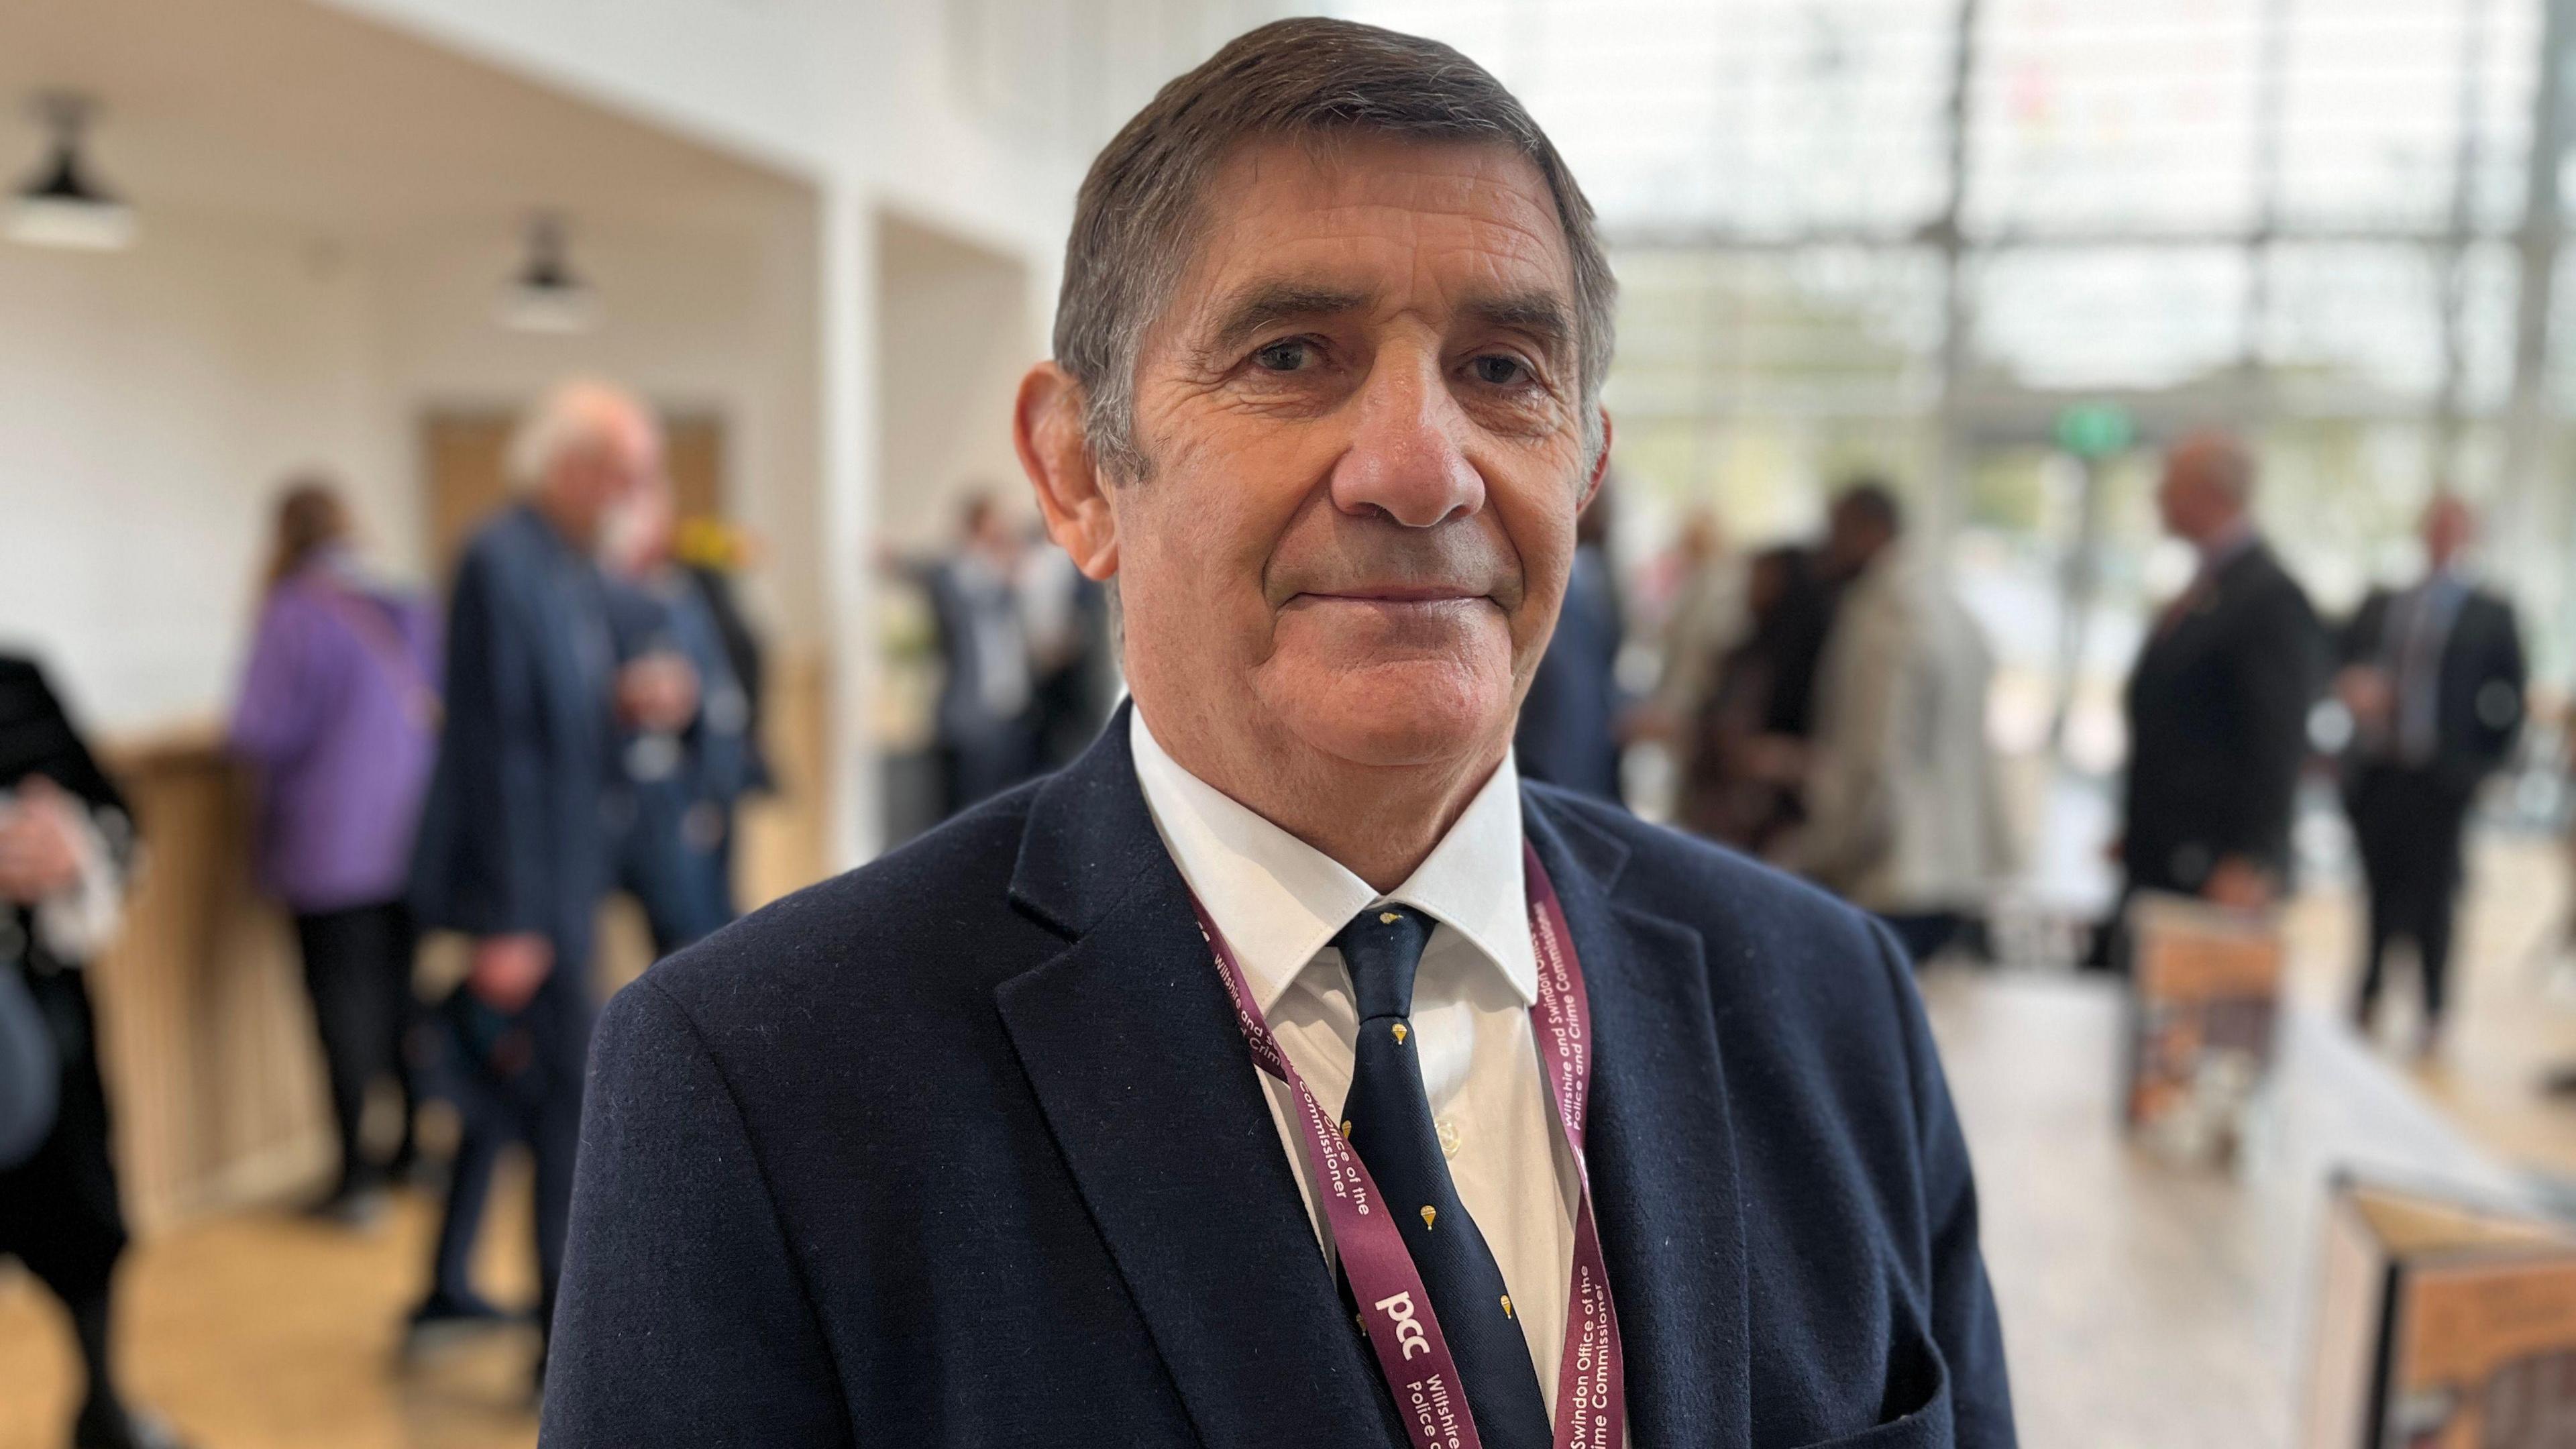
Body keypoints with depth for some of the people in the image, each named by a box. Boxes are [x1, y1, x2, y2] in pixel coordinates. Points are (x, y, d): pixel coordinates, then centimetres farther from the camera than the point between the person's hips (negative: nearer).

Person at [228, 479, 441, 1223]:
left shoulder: (294, 613, -12)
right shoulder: (409, 611, 6)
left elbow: (261, 734, -13)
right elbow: (436, 709, 16)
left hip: (330, 847, -6)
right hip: (410, 837, 6)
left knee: (344, 1002, -1)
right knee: (402, 988, 15)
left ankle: (358, 1175, 3)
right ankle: (418, 1142, 24)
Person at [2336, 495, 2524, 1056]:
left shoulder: (2491, 616, 3)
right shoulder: (2380, 604, 12)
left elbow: (2510, 699, 2)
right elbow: (2336, 659, 9)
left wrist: (2484, 763, -6)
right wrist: (2352, 685, -12)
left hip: (2439, 780, -2)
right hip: (2374, 773, 3)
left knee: (2433, 896, 2)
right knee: (2380, 891, 10)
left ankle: (2433, 1017, 14)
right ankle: (2368, 999, 22)